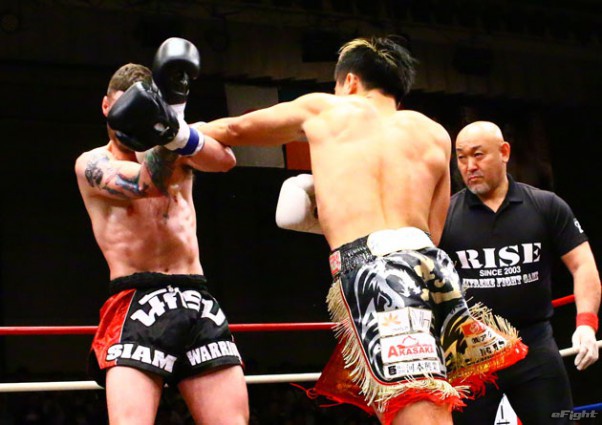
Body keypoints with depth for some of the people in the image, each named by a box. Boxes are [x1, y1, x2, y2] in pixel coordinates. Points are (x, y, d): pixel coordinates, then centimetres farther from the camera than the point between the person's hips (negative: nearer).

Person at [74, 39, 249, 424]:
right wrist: (171, 113, -24)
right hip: (135, 305, -3)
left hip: (198, 303, 3)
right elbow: (146, 184, -14)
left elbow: (225, 159, -7)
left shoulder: (177, 153, 16)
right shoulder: (92, 163, 7)